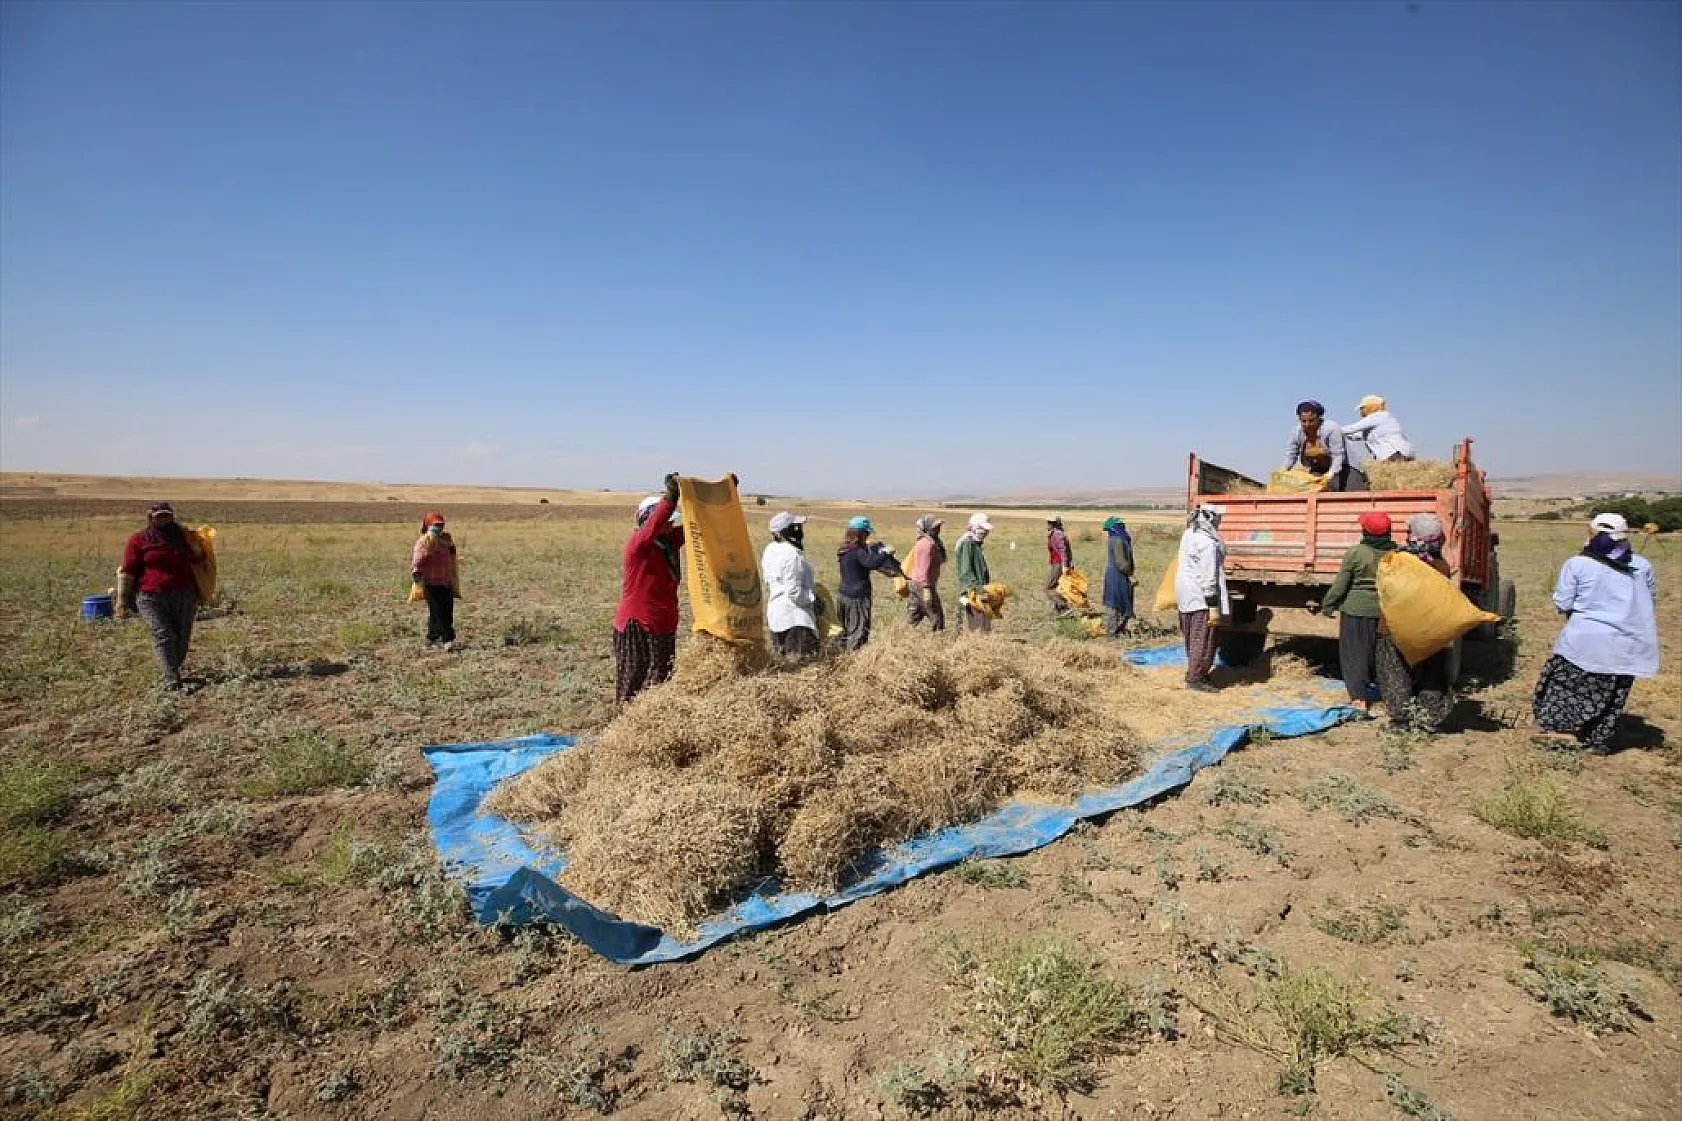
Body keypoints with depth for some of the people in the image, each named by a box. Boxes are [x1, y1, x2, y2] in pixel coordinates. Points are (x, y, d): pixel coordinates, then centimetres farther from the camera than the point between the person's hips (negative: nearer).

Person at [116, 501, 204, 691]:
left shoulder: (182, 537, 13)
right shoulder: (138, 540, 2)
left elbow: (199, 559, 26)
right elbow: (127, 572, 1)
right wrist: (122, 603, -3)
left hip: (184, 596, 3)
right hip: (151, 597, -3)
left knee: (182, 636, 3)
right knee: (163, 635, -11)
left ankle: (174, 669, 20)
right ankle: (171, 679, -13)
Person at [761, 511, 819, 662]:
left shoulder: (770, 550, 6)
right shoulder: (792, 555, -21)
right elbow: (794, 592, -23)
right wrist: (814, 599, -9)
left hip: (775, 613, 10)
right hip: (795, 616, -9)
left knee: (779, 657, 17)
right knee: (801, 660, -7)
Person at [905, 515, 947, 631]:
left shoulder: (922, 542, 15)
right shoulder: (928, 544, -16)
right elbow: (924, 568, -22)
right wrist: (926, 588, -23)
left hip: (915, 583, 10)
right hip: (924, 584, -10)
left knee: (913, 617, 12)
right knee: (937, 617, -3)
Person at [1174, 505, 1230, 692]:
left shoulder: (1189, 533, 9)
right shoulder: (1208, 542, -20)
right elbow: (1208, 576, -22)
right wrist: (1213, 606, -20)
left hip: (1186, 593, 10)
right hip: (1200, 595, -10)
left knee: (1192, 637, 18)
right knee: (1203, 638, -3)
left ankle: (1194, 672, 28)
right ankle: (1195, 678, 1)